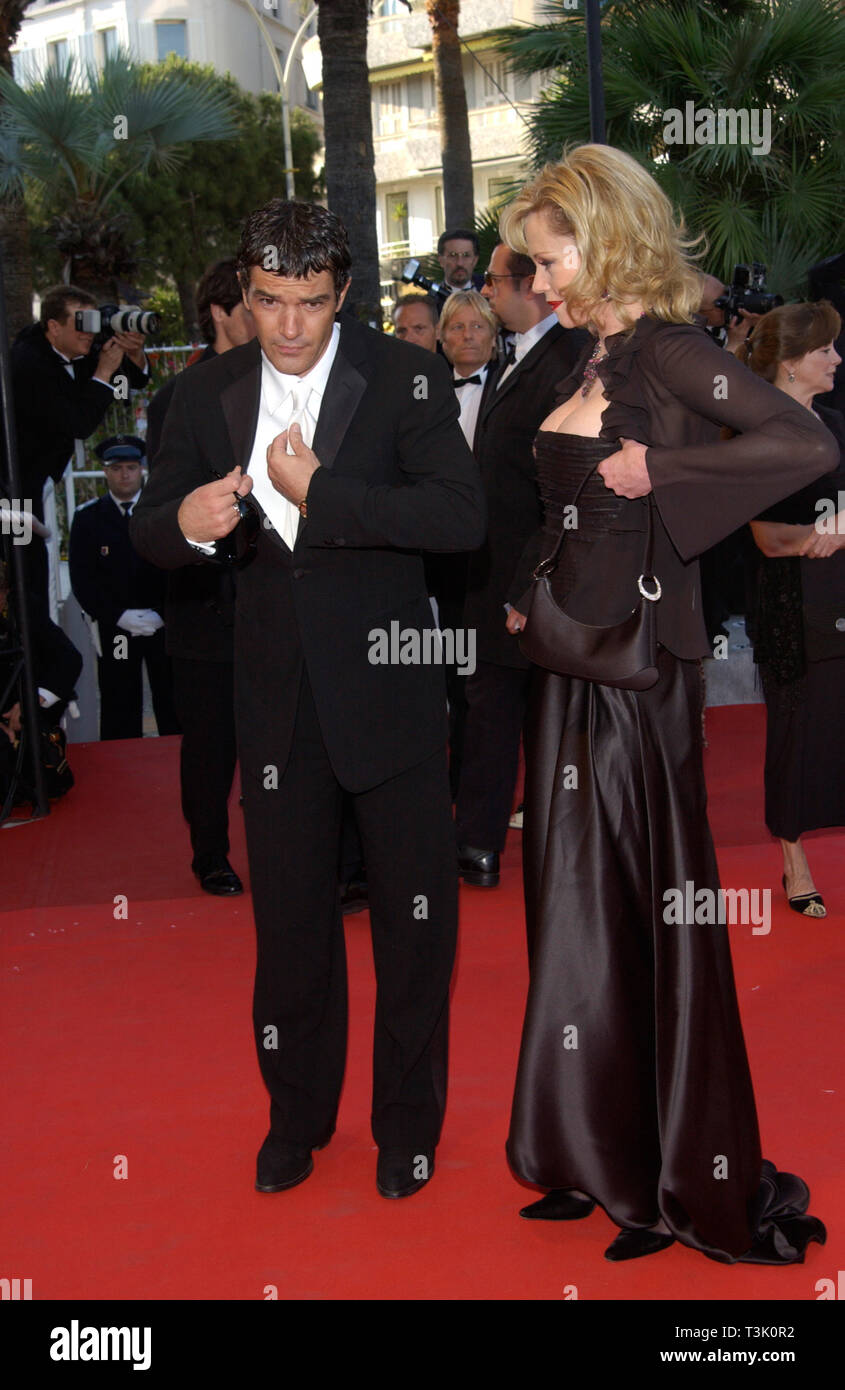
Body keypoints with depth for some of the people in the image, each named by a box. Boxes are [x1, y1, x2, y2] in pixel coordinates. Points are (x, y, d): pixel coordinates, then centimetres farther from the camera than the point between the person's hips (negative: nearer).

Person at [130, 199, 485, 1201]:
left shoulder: (405, 377, -8)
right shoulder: (205, 396, 2)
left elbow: (460, 517, -19)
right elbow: (151, 532, 6)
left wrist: (319, 494, -23)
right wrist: (187, 524, -18)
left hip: (387, 687, -3)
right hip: (275, 696, 3)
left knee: (414, 911, 7)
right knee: (288, 914, 15)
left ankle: (408, 1120, 27)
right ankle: (298, 1115, 34)